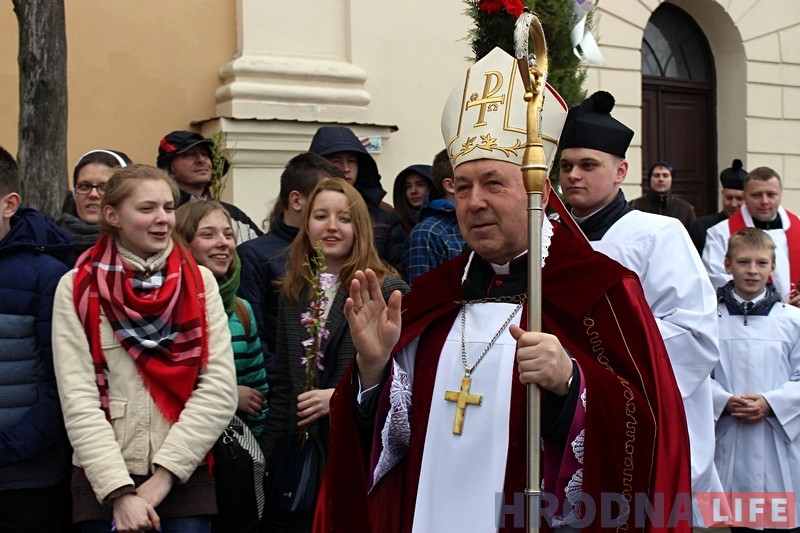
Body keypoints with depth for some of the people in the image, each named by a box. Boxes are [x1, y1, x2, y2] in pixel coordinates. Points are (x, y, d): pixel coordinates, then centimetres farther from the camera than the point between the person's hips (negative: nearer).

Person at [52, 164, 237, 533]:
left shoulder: (200, 282, 3)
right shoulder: (77, 289, -1)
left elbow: (220, 389, -5)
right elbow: (78, 400, -8)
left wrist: (163, 475, -11)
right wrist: (120, 491, -16)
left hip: (185, 479, 1)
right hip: (103, 482, -1)